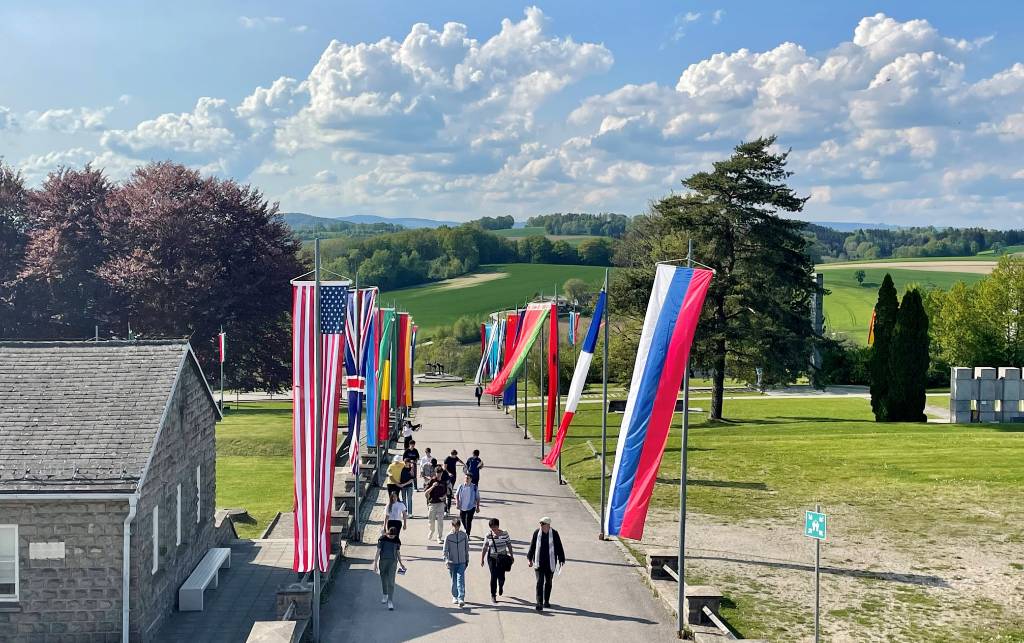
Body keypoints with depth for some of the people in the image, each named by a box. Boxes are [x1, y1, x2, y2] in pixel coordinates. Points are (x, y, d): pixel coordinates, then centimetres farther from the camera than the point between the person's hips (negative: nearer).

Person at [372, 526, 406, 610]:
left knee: (391, 581, -8)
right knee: (383, 579, 14)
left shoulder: (397, 540, -1)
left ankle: (390, 601, -7)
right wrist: (375, 563, -5)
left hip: (393, 562, 0)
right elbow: (378, 551, -3)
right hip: (383, 561, 0)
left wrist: (401, 563, 17)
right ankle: (385, 595, 38)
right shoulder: (382, 539, -6)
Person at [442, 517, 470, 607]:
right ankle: (455, 596, 29)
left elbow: (467, 548, 9)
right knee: (454, 580, 11)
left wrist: (467, 559, 12)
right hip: (452, 562, 0)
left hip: (462, 562, 0)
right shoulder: (448, 536, -6)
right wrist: (446, 560, -20)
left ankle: (461, 599, -15)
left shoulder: (464, 535, -1)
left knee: (461, 580, -11)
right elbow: (445, 550, -5)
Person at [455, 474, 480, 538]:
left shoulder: (474, 487, -5)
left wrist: (478, 507, 2)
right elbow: (456, 495, 5)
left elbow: (477, 498, 3)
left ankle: (467, 534, 2)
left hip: (471, 507, -3)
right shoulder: (461, 486, -2)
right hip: (462, 507, 3)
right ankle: (467, 531, 37)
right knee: (463, 520, 13)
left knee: (468, 521, -10)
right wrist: (457, 502, -9)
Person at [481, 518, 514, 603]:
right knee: (493, 577, -2)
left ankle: (501, 586, 37)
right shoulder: (488, 536, -5)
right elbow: (485, 548, 1)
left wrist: (511, 556, 6)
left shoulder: (504, 534, -5)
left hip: (502, 558, 0)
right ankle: (493, 595, 11)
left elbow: (509, 545, 4)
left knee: (501, 576, 0)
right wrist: (482, 559, 3)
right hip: (492, 558, 0)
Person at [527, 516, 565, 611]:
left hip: (550, 563, 1)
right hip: (539, 563, -1)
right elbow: (532, 546, 7)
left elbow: (559, 547, 3)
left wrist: (561, 560, 2)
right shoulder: (537, 533, -3)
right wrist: (529, 559, 7)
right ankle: (539, 603, -10)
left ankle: (546, 601, 28)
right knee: (539, 582, -8)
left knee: (548, 582, 12)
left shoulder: (554, 534, -4)